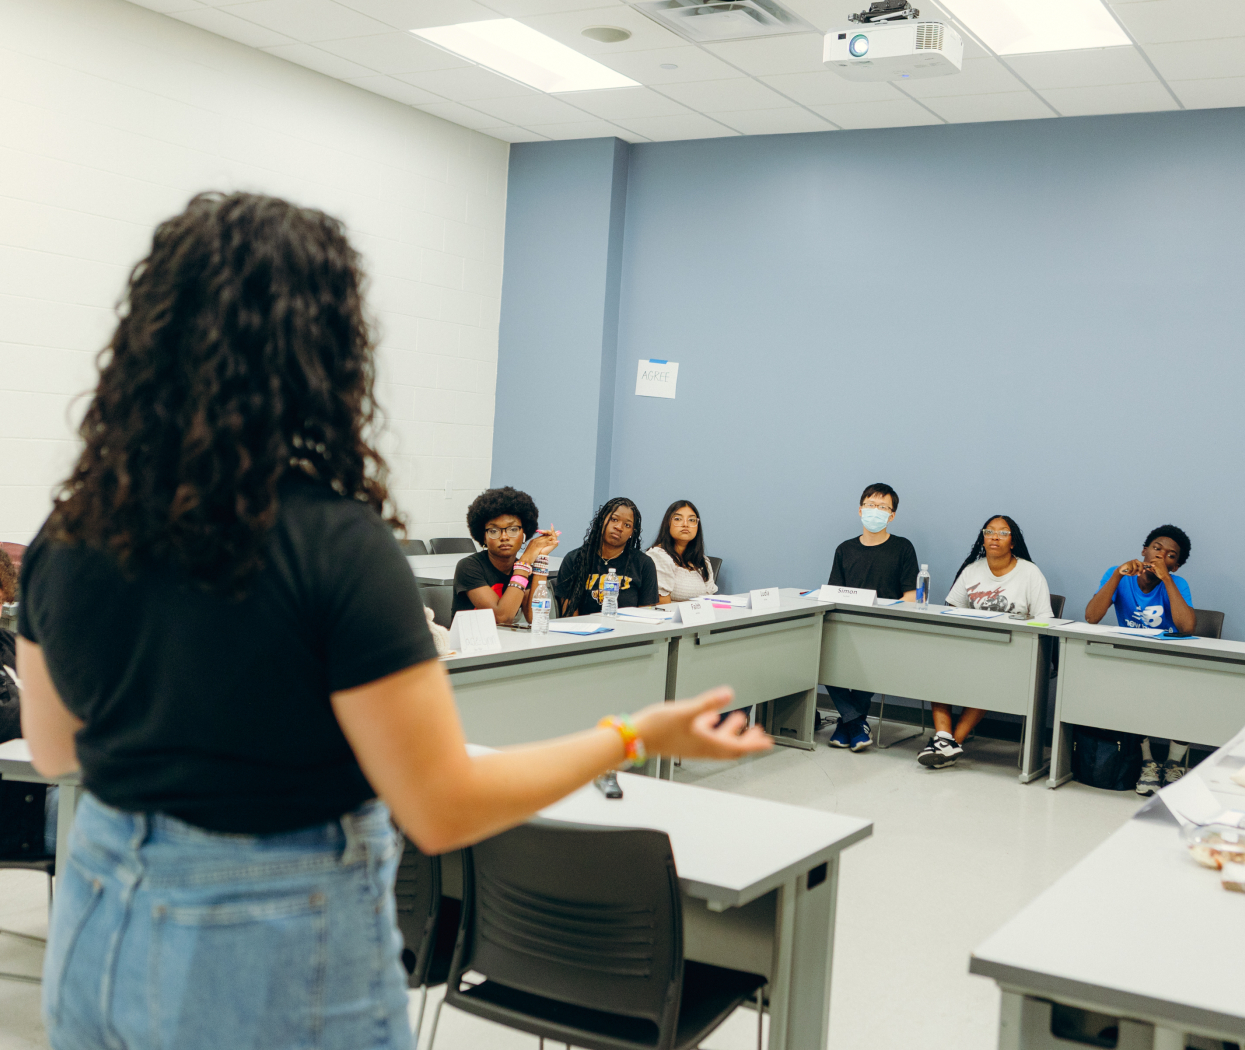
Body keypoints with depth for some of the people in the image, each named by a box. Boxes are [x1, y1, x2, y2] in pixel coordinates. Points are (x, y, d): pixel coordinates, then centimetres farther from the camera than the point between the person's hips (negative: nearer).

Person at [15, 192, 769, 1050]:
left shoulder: (70, 535, -6)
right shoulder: (334, 544, -23)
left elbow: (53, 750, 9)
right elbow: (443, 810, -19)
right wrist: (634, 737, -9)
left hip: (96, 934, 5)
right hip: (276, 957, -5)